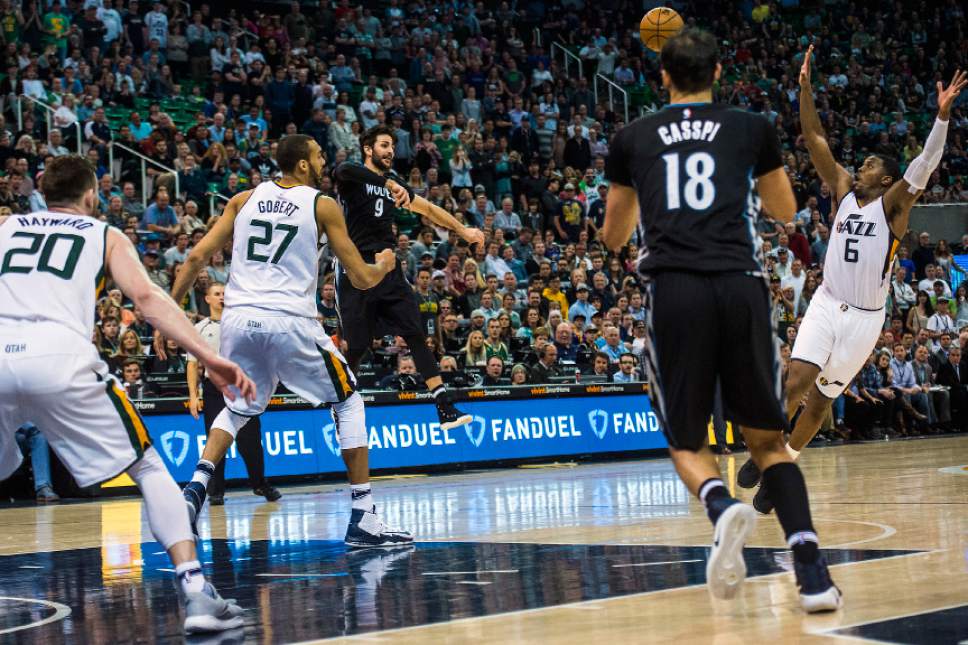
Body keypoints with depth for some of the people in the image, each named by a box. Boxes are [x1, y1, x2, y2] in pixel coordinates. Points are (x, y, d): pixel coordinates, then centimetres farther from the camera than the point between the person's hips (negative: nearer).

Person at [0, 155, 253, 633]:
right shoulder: (106, 236, 21)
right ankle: (196, 592, -4)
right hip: (60, 358, -2)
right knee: (149, 470, 10)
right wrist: (209, 358, -5)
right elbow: (146, 297, 4)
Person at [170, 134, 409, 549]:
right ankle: (364, 519, 7)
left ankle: (195, 489, 5)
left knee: (238, 409, 28)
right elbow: (361, 278, 5)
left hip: (238, 318, 4)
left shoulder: (244, 199, 15)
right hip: (290, 322, -4)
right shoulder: (322, 206, 4)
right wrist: (385, 264, 27)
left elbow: (197, 256, 9)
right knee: (348, 403, 13)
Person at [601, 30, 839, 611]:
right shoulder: (753, 128, 14)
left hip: (674, 290, 0)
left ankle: (724, 508, -23)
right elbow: (787, 213, 30)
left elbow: (614, 237, 27)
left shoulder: (632, 139, 16)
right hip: (741, 285, 1)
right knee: (767, 438, 13)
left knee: (688, 443, 12)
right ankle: (813, 574, -4)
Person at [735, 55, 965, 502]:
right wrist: (806, 88, -9)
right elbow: (815, 140, 1)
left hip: (864, 317, -2)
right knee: (797, 381, -17)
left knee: (822, 398, 7)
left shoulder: (893, 204, -4)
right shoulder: (844, 191, 6)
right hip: (827, 303, 2)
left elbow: (927, 161, -19)